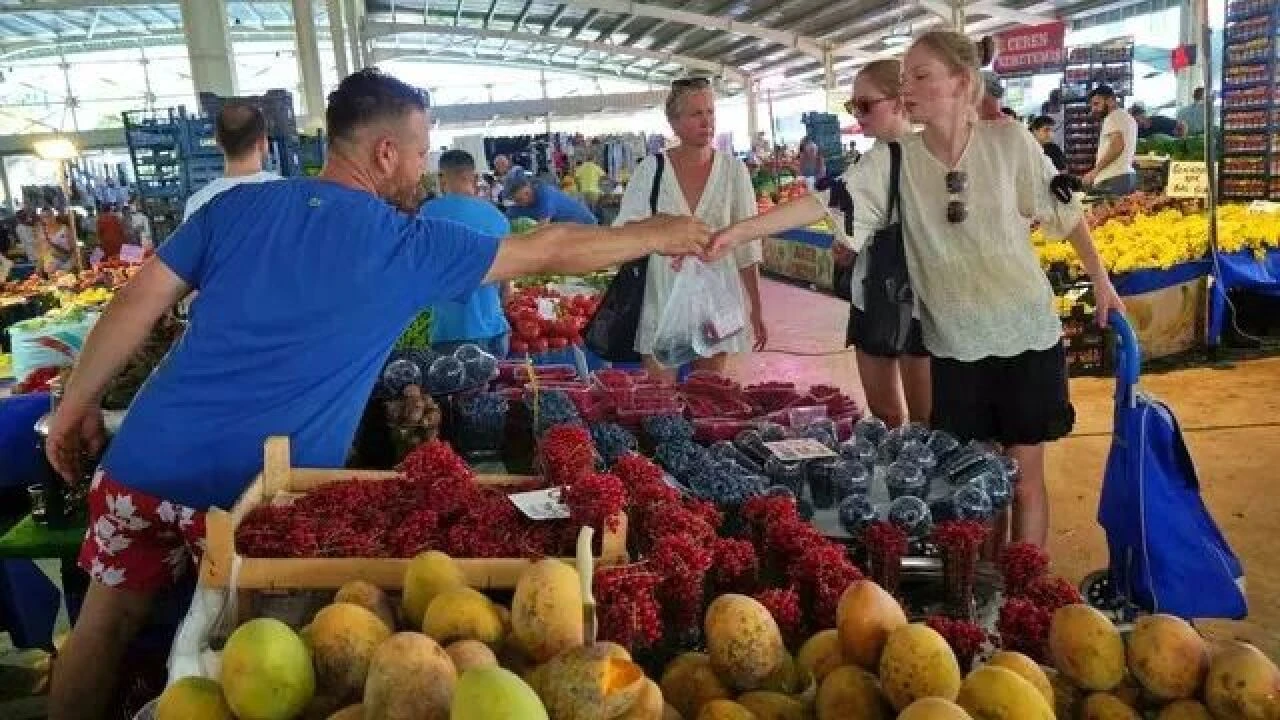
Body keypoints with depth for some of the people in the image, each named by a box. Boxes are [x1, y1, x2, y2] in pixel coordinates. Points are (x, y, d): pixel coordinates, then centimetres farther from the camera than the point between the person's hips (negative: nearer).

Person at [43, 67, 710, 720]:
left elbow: (136, 304, 6)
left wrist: (75, 404, 17)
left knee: (106, 621, 23)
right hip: (257, 487, -5)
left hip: (146, 462, 6)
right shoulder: (407, 245, -4)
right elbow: (550, 251, 2)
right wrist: (657, 235, 15)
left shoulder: (237, 205, 6)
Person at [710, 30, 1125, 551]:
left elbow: (1066, 213, 3)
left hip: (1026, 335, -1)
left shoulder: (1009, 142, -10)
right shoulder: (892, 160, -7)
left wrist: (1100, 280, 9)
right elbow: (827, 201, -19)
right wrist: (738, 231, -30)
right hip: (955, 346, 2)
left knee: (1023, 474, 7)